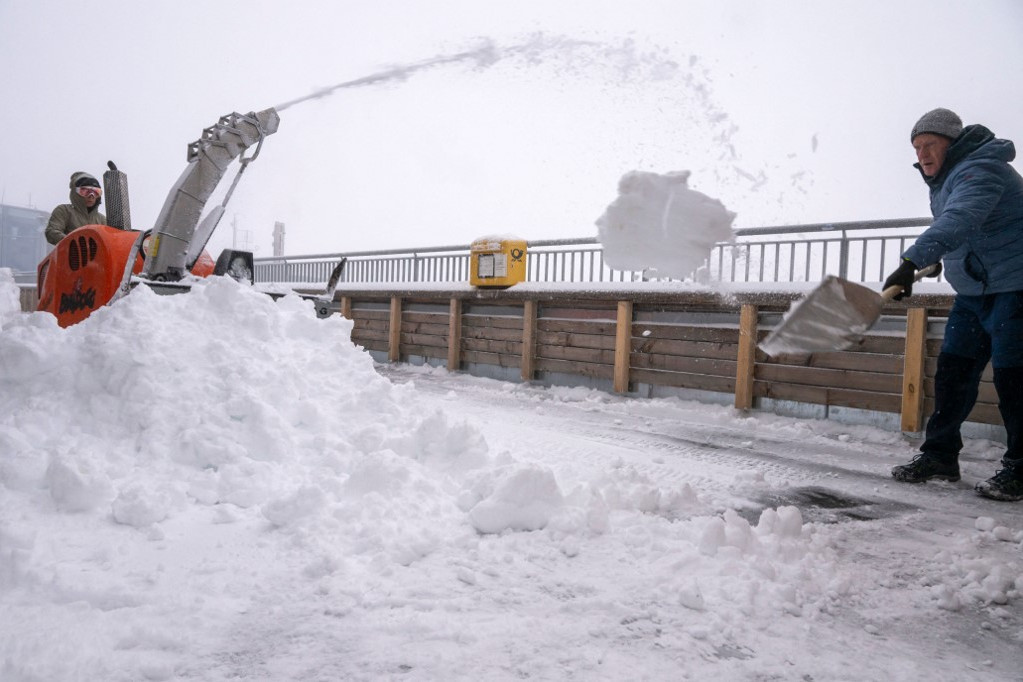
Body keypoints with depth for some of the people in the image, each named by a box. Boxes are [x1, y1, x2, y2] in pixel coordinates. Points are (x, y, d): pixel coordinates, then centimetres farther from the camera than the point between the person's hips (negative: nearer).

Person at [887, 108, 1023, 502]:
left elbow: (958, 221, -39)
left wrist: (912, 261, -49)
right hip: (973, 292, 10)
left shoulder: (980, 169, -20)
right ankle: (940, 455, 13)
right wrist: (937, 259, 21)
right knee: (953, 369, 6)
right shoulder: (945, 178, 12)